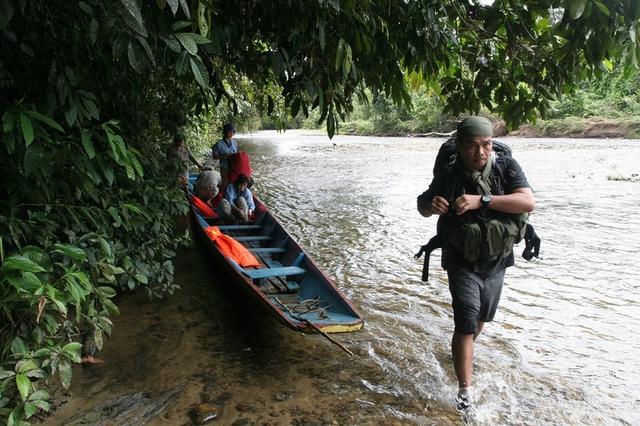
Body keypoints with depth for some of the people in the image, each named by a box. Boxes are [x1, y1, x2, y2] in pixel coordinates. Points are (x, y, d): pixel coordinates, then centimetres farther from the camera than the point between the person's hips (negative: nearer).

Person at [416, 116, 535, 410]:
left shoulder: (507, 167, -14)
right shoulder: (448, 176, -15)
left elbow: (529, 202, -27)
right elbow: (422, 205, -1)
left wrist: (481, 200, -37)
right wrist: (431, 205, -27)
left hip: (497, 262, 3)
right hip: (463, 263, -3)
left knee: (482, 316, 24)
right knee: (466, 324, -11)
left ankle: (464, 348, 54)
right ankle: (465, 390, 1)